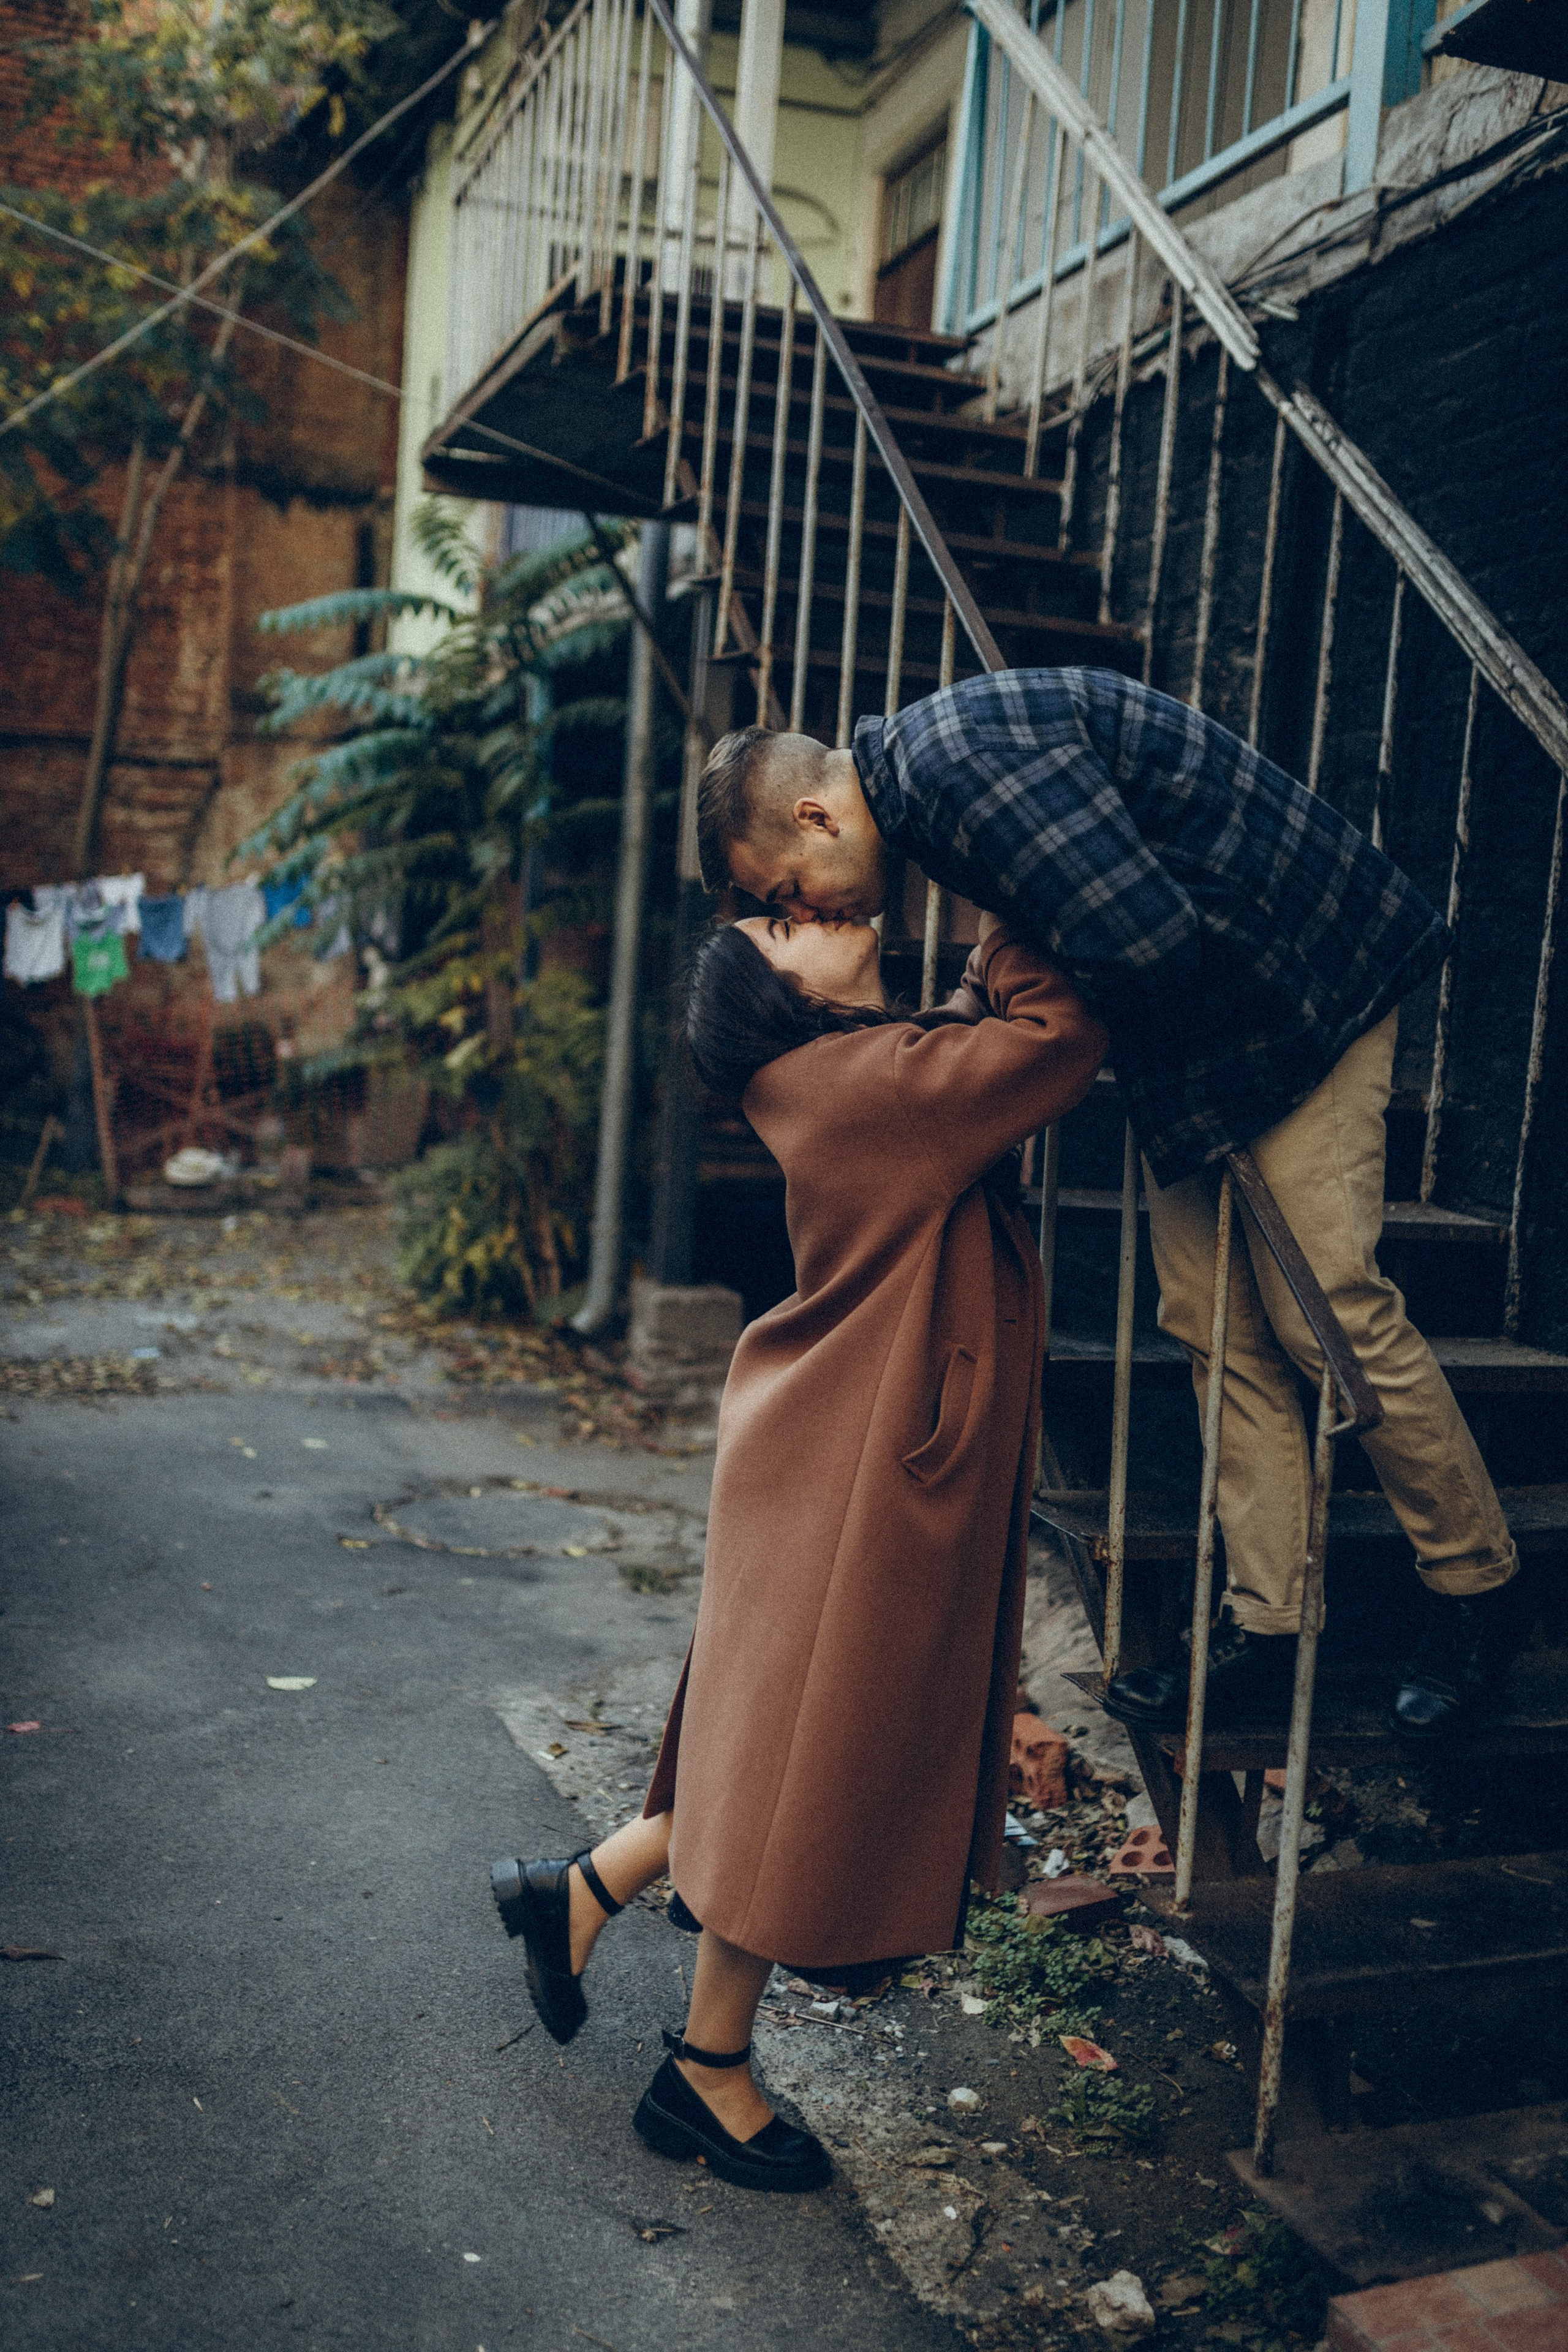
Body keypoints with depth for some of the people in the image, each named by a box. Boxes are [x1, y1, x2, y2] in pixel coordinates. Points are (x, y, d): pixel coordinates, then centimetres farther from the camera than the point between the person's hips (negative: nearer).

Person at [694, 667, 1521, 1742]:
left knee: (1326, 1309, -8)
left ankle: (1476, 1591, 13)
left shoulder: (961, 759, -26)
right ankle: (1265, 1632, 11)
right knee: (1213, 1320, 5)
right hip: (1196, 1017, 10)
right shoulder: (928, 767, 7)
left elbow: (1145, 936, -32)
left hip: (1304, 978, -10)